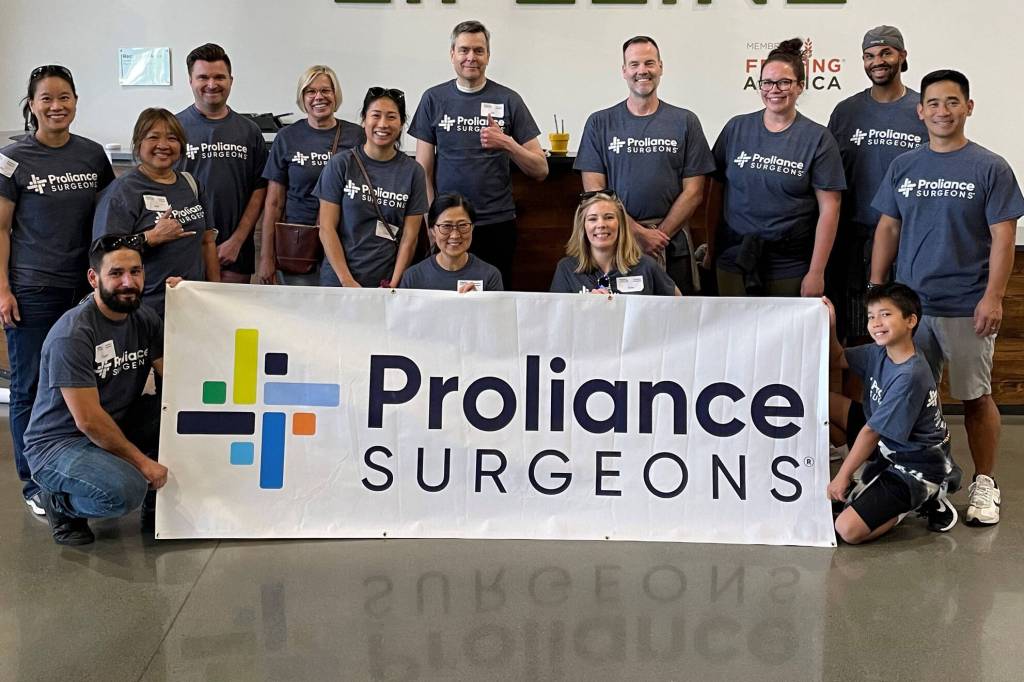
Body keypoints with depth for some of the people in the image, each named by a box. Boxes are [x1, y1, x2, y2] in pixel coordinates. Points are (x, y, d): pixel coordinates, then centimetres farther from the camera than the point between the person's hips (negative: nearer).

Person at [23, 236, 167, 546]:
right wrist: (140, 460, -18)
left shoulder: (145, 319, 0)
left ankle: (156, 498, 6)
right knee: (124, 490, -35)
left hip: (117, 427, 7)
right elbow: (88, 420, -24)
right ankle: (61, 501, -1)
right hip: (58, 442, -7)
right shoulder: (72, 334, -23)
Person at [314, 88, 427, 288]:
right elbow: (327, 228, -3)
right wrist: (348, 282, -10)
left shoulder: (413, 172, 3)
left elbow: (409, 237, 1)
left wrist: (393, 285, -9)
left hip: (387, 283, 1)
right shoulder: (341, 164, 0)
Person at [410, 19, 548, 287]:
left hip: (497, 224, 0)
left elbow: (540, 171, 1)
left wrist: (507, 143, -14)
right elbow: (423, 170, 6)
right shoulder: (434, 99, 5)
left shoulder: (508, 100, 3)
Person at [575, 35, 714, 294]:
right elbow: (594, 189, -2)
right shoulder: (599, 123, 5)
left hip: (672, 247, 1)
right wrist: (638, 232, -11)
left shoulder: (685, 122, 6)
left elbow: (693, 191, 3)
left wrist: (660, 235, -9)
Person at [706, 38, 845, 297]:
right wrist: (711, 250, 6)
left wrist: (816, 272, -9)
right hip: (734, 263, 2)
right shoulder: (736, 128, 5)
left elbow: (829, 209, -5)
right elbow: (716, 193, 8)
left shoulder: (818, 138, -2)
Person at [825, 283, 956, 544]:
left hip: (917, 467, -8)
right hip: (888, 446, 9)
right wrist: (830, 326, -7)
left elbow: (871, 432, -23)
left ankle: (924, 498, 2)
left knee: (848, 530, -19)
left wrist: (842, 477, -16)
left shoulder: (909, 376, -29)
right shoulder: (879, 352, -4)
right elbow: (836, 359, 12)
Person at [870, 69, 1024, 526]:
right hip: (908, 303, 4)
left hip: (966, 308, -3)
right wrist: (876, 288, 7)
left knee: (975, 397, 5)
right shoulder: (903, 167, 8)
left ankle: (985, 485, 17)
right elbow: (887, 229, 11)